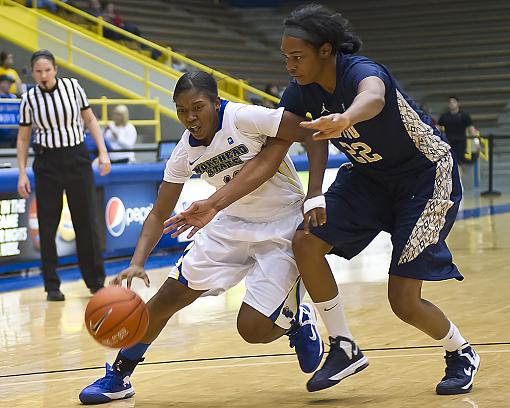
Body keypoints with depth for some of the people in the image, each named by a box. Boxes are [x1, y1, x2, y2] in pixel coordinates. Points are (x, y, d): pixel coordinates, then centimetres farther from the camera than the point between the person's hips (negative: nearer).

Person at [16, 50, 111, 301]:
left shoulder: (72, 86, -3)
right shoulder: (29, 99, -3)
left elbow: (90, 120, 5)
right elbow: (23, 139, 4)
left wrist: (103, 152, -2)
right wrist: (22, 174, -2)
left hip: (77, 159, 0)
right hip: (47, 164, 0)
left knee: (87, 221, 4)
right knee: (47, 225, 0)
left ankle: (96, 281, 17)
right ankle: (52, 286, 9)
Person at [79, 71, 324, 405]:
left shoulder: (244, 118, -23)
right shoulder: (186, 152, -4)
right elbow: (160, 215, 1)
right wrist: (137, 263, -14)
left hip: (283, 225, -6)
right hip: (236, 223, 6)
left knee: (252, 329, -17)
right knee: (167, 297, -1)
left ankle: (298, 321, 19)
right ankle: (119, 377, 17)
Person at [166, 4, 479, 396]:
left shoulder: (360, 71, -32)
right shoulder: (301, 92, -11)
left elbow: (372, 97, -58)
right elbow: (266, 160, -8)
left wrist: (346, 119, -83)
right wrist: (214, 204, -16)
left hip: (427, 177, -7)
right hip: (370, 174, 7)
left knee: (403, 300, -10)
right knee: (306, 241, -13)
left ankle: (462, 353, 21)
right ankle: (345, 348, 3)